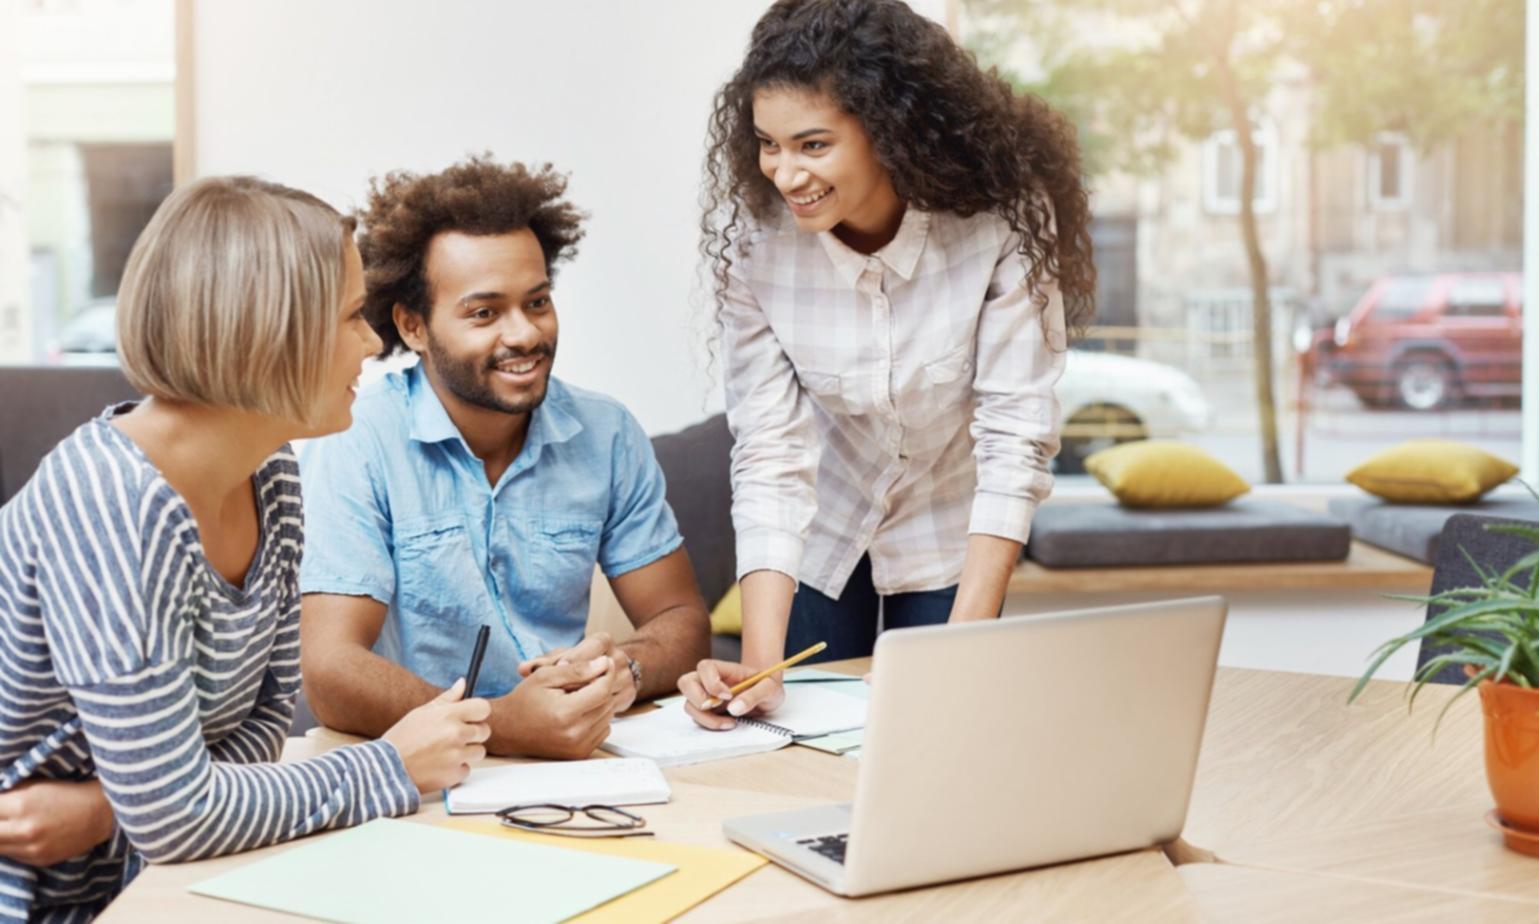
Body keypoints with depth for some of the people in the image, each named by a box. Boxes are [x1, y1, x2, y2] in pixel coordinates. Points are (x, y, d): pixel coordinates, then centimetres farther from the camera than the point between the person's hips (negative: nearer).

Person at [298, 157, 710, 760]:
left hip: (577, 757, 4)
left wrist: (624, 668, -16)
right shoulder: (355, 446, -9)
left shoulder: (607, 437, 4)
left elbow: (682, 620, 7)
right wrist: (504, 726, -32)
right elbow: (330, 672, -17)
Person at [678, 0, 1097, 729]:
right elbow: (768, 451, -22)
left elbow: (1015, 435, -25)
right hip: (816, 538, 1)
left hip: (950, 538, -1)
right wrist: (761, 662, -31)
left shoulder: (1006, 216, -29)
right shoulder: (750, 234, -24)